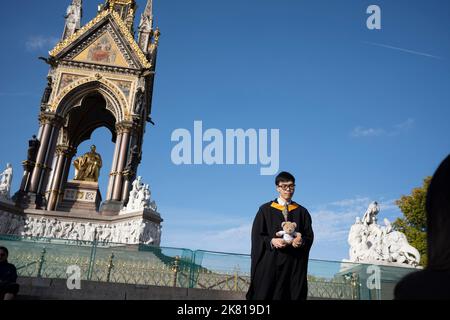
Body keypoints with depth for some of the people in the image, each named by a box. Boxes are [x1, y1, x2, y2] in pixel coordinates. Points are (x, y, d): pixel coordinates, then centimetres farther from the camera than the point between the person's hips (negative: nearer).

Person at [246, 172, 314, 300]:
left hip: (295, 264, 2)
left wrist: (302, 241, -13)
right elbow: (257, 235, 1)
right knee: (266, 294, -5)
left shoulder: (302, 212, 12)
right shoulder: (266, 209, 5)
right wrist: (271, 241, -17)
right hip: (270, 262, -2)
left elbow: (309, 236, 8)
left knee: (295, 295, 0)